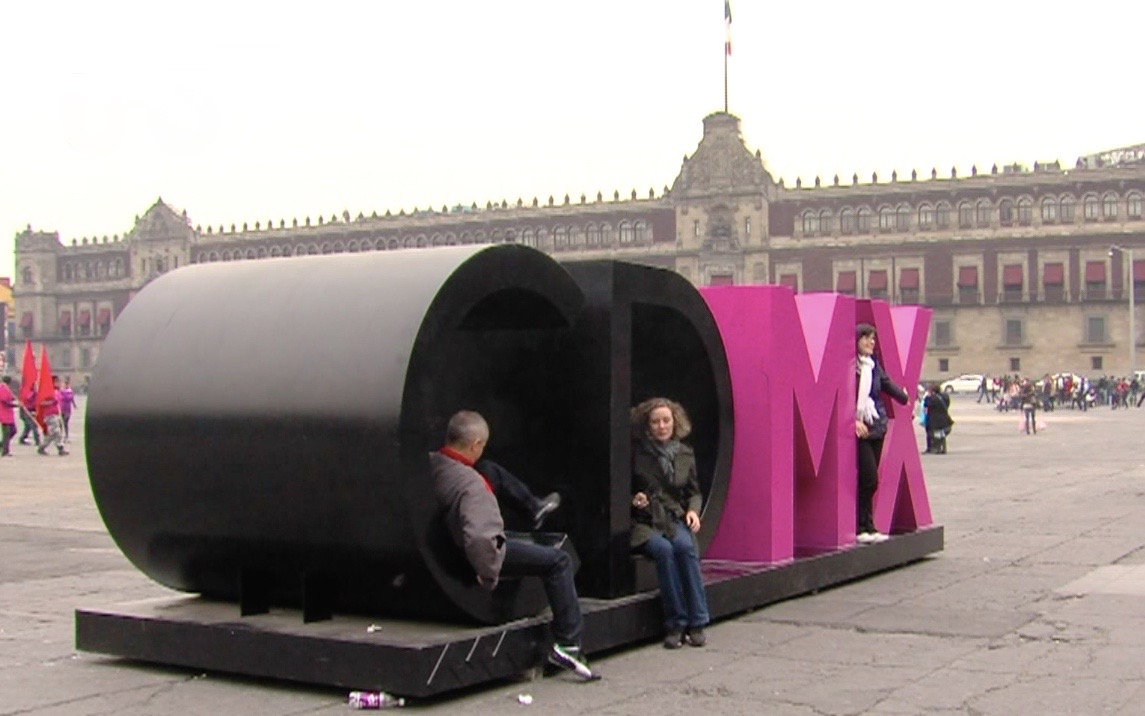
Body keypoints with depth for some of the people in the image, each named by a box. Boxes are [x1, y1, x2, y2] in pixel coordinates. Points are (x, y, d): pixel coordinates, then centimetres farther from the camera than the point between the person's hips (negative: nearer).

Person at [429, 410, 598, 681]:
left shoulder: (429, 464, -10)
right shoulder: (470, 483, -33)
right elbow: (481, 537, -44)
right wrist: (489, 576, -27)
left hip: (447, 543, 9)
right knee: (558, 561, -3)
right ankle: (568, 643, -2)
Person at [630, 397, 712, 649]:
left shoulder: (685, 454, 12)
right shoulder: (636, 453, 2)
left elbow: (694, 492, 19)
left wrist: (693, 510, 0)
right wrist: (633, 499, -11)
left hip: (675, 519, 2)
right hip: (643, 523, -2)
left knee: (685, 546, -31)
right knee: (664, 549, -33)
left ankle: (696, 623, -25)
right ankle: (676, 624, -26)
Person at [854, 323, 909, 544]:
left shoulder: (873, 364, 12)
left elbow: (886, 384, 30)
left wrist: (903, 397, 45)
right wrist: (854, 421, -23)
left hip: (876, 426, 7)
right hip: (858, 429, -7)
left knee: (870, 480, 7)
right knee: (869, 478, -12)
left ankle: (867, 527, 12)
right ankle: (862, 527, -3)